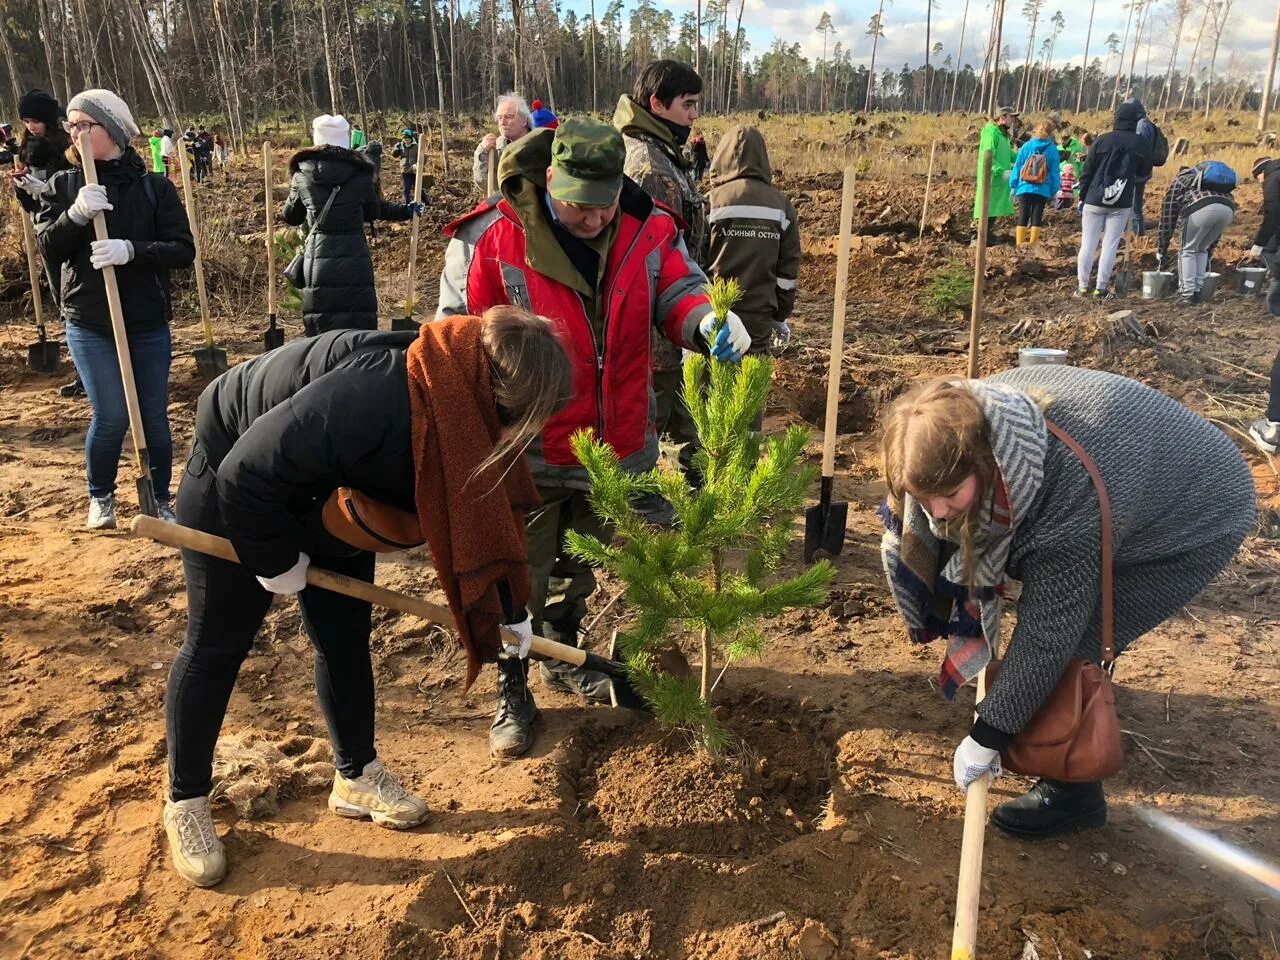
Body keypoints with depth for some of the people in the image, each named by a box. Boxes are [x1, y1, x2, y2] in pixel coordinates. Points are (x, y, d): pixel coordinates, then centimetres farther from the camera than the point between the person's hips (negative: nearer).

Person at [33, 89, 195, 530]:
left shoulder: (154, 187, -2)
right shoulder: (63, 185, 2)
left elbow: (184, 250, -8)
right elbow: (48, 248, -5)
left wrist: (132, 250, -24)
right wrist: (75, 215, -23)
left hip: (148, 323, 0)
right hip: (89, 323, 0)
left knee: (153, 417, 5)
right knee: (112, 415, -5)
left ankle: (160, 501, 23)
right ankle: (101, 497, 20)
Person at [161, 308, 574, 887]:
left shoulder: (464, 408, -15)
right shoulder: (374, 398, -43)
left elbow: (484, 516, 0)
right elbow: (247, 471, -37)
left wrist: (510, 611, 6)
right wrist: (275, 560, -21)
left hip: (330, 494, 7)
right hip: (234, 485, -7)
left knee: (346, 637, 9)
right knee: (217, 644, 4)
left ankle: (356, 776, 27)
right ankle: (185, 802, 21)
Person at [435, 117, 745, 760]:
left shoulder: (647, 231, -6)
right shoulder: (491, 238, -17)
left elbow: (679, 292, -3)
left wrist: (708, 321, -29)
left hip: (615, 446, 5)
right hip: (528, 453, -4)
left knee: (579, 568, 25)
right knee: (520, 579, 8)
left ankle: (564, 661, 49)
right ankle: (513, 693, 30)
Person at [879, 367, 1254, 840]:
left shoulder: (1069, 500, -42)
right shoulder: (973, 421, -23)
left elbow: (1047, 633, -32)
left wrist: (987, 738, -22)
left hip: (1200, 517, -7)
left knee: (1072, 646, -12)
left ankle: (1075, 795, 8)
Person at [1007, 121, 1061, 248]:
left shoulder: (1026, 146, 1)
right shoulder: (1052, 149, -1)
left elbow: (1017, 167, 2)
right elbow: (1055, 172, 1)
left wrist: (1013, 186, 8)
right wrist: (1054, 191, 6)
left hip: (1024, 188, 1)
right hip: (1042, 190, -1)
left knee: (1023, 217, 5)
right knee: (1036, 218, 6)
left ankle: (1019, 245, 2)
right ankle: (1032, 246, 7)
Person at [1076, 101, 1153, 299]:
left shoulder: (1101, 141, -1)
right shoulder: (1141, 144, 0)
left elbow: (1086, 172, 0)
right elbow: (1145, 173, 11)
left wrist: (1082, 198, 8)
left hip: (1094, 201, 0)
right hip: (1121, 204, 0)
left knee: (1088, 243, 4)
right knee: (1110, 245, 2)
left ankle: (1082, 286, 3)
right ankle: (1101, 289, -1)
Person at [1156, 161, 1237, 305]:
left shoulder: (1178, 181, 31)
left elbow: (1167, 217, 25)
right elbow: (1215, 229, 42)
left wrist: (1161, 251, 30)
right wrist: (1209, 252, 48)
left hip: (1202, 208, -5)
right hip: (1228, 208, 5)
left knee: (1187, 250, 13)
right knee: (1201, 250, 24)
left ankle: (1188, 293, 10)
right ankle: (1197, 291, 23)